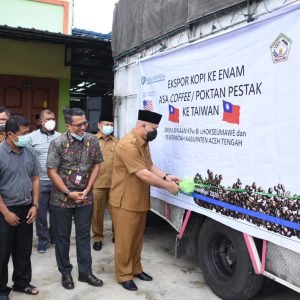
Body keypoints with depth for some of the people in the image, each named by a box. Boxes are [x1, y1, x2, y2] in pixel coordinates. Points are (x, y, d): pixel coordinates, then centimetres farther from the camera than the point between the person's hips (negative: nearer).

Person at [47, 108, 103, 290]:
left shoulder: (92, 140, -4)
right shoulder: (58, 143, -13)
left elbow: (97, 164, 4)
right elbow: (52, 171, -11)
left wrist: (87, 189, -4)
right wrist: (69, 193, -13)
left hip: (85, 197, 3)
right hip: (62, 197, -2)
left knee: (84, 235, 11)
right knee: (62, 236, 10)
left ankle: (85, 272, 25)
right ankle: (65, 273, 27)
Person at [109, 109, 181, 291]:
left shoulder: (144, 143, 8)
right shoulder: (128, 145, -25)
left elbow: (150, 165, 13)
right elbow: (144, 175, -27)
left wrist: (166, 176, -5)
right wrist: (167, 186, -18)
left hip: (140, 201, 9)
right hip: (125, 202, -9)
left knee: (137, 238, 19)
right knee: (125, 240, 6)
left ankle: (136, 269, 35)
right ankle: (124, 275, 21)